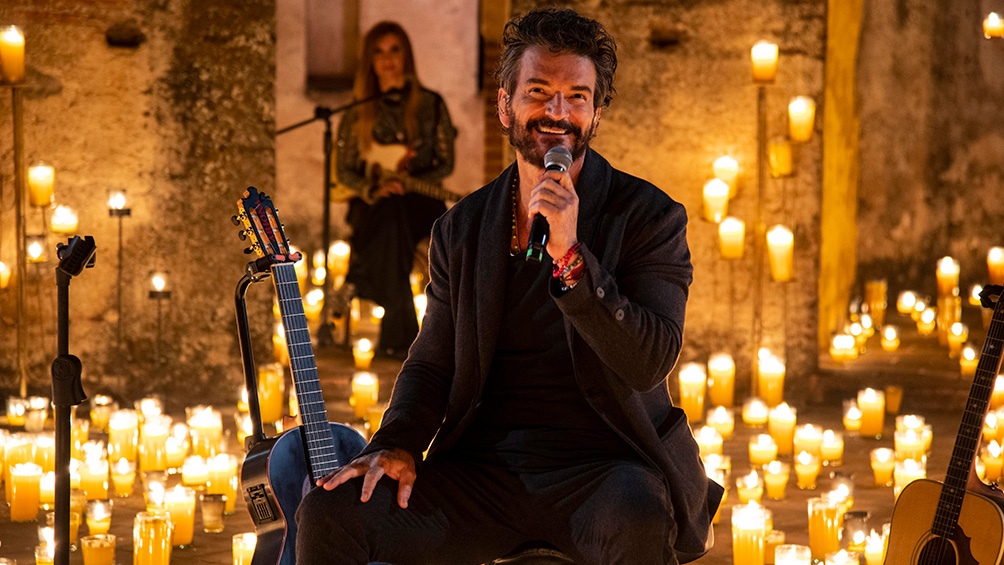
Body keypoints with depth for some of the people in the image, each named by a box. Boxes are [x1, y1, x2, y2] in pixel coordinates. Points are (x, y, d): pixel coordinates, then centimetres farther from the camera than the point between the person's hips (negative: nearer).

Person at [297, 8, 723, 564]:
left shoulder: (649, 216, 1)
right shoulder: (460, 230, 14)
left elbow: (651, 362, -12)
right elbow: (431, 363, 19)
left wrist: (571, 256, -22)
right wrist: (398, 444, -2)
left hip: (602, 467, -3)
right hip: (483, 471, 4)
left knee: (635, 519, -39)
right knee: (329, 511, -18)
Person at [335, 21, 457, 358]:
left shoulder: (431, 105, 9)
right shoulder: (358, 112, 9)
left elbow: (446, 163, 5)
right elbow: (344, 170, 6)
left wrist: (410, 180, -13)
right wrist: (372, 189, -14)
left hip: (421, 198, 0)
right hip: (373, 201, 0)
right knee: (390, 217, -36)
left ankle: (357, 281, -19)